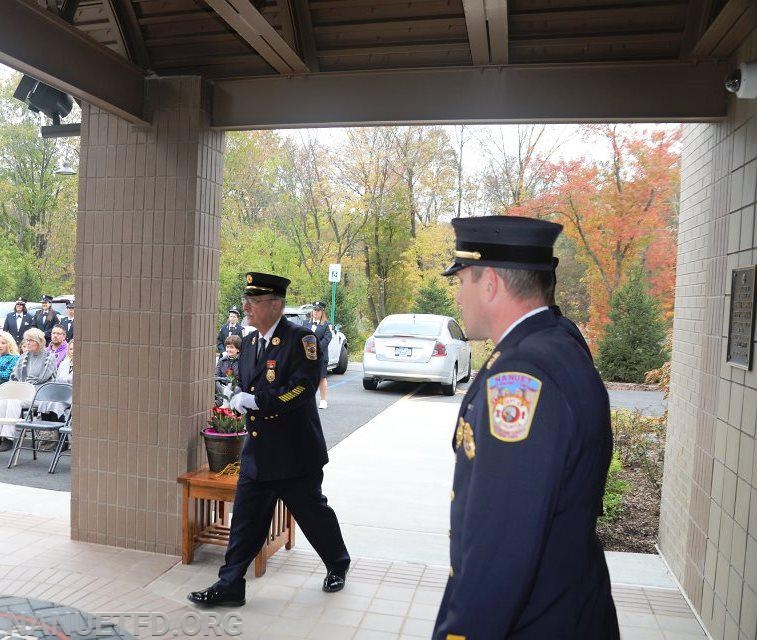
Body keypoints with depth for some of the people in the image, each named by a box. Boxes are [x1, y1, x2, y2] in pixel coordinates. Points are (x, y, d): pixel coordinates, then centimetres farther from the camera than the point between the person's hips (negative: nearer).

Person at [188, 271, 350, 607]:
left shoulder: (301, 339, -15)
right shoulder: (249, 342, 9)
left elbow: (302, 388, -25)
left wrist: (254, 400, -23)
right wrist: (241, 400, -4)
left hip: (295, 453, -6)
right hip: (257, 451, 6)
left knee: (313, 512, 12)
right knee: (245, 519, 8)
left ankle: (338, 565, 36)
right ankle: (230, 585, 20)